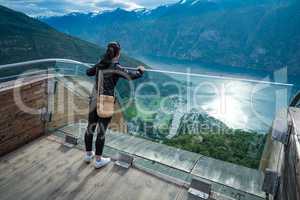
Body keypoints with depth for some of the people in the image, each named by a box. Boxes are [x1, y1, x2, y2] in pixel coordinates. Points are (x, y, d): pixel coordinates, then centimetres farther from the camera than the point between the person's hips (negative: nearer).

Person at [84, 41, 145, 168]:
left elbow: (88, 72, 24)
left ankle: (88, 155, 35)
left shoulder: (100, 65, 7)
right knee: (101, 131, 5)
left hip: (94, 101, 6)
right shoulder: (116, 67, -9)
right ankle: (98, 160, 20)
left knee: (90, 128, 17)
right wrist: (140, 71, 4)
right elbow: (131, 76, -16)